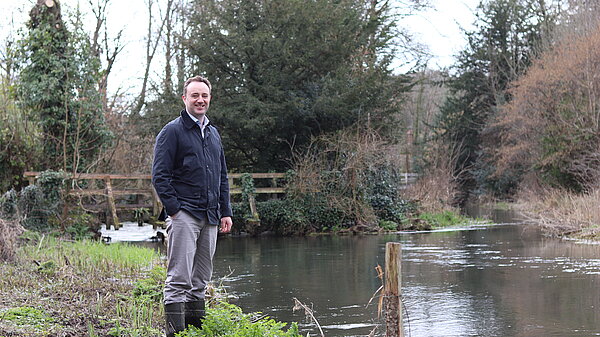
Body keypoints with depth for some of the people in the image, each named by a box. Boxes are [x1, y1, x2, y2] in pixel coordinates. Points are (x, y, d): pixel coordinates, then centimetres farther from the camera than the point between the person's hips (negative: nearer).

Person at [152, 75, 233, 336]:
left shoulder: (213, 134, 19)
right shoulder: (172, 131, -3)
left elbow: (222, 177, 24)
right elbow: (160, 175, -8)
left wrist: (225, 212, 16)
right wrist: (173, 209, -14)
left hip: (210, 217, 7)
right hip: (184, 215, -7)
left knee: (200, 281, 11)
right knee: (179, 280, -10)